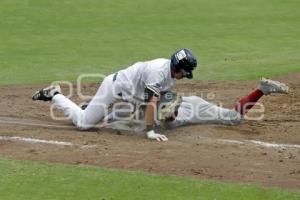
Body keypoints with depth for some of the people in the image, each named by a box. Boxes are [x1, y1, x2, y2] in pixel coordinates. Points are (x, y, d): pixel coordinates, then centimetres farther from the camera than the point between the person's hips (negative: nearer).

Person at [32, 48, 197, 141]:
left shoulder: (170, 70, -3)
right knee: (83, 123, -4)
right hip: (114, 88, -9)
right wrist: (150, 132, -39)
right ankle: (54, 95, 12)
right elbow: (151, 103, -37)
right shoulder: (159, 71, -33)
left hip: (127, 95, 9)